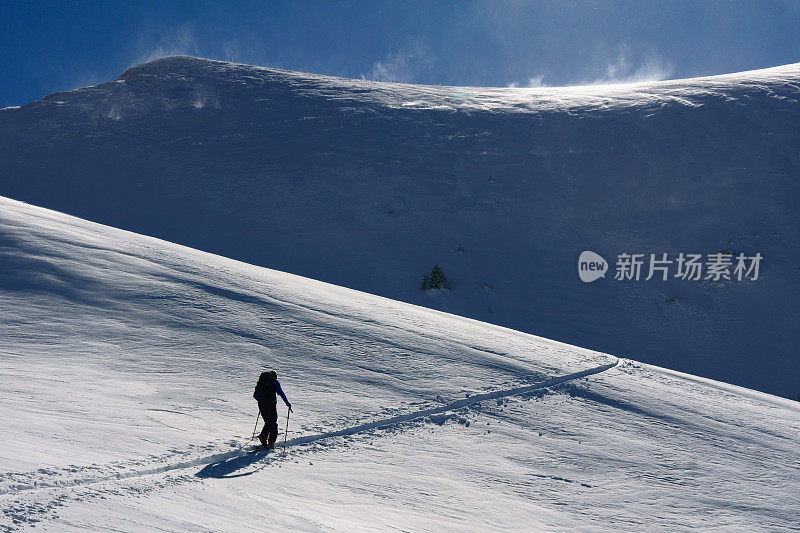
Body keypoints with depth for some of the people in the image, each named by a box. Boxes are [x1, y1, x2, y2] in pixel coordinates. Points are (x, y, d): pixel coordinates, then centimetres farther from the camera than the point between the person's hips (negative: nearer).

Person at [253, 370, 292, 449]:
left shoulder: (260, 381, 18)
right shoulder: (275, 382, 3)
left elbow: (255, 395, 20)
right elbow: (281, 393, -7)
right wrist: (287, 404, -3)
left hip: (261, 405, 5)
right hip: (271, 404, -5)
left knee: (268, 423, 17)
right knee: (273, 423, 5)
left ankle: (263, 436, -6)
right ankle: (271, 442, -4)